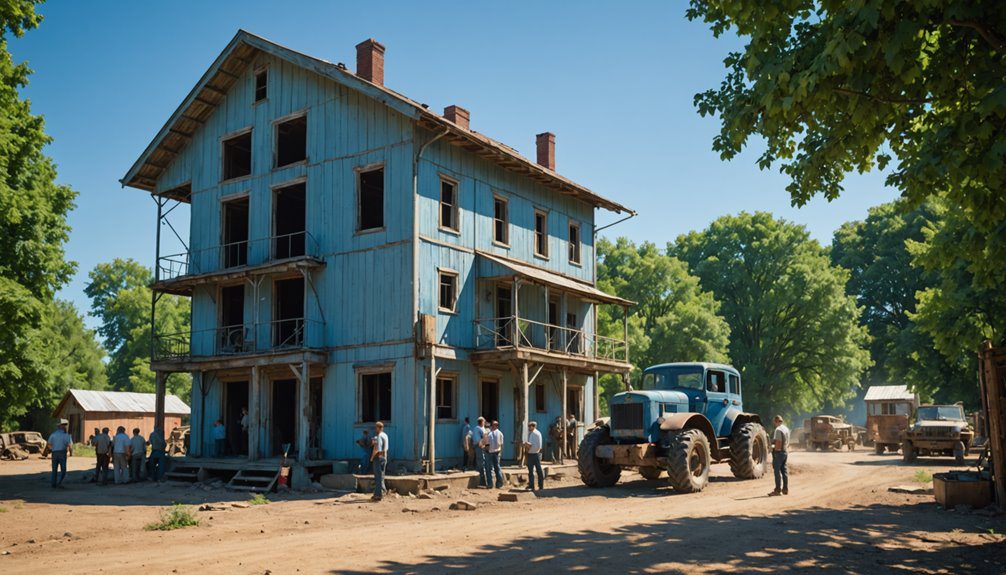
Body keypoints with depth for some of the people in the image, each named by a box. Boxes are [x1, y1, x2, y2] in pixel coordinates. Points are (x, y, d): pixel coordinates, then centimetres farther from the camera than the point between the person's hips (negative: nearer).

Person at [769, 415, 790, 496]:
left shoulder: (778, 429, -15)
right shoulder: (786, 429, 14)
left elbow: (778, 442, -21)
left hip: (779, 452, -9)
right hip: (786, 452, 9)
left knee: (777, 471, -4)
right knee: (784, 470, 12)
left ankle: (778, 490, -3)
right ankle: (785, 489, 17)